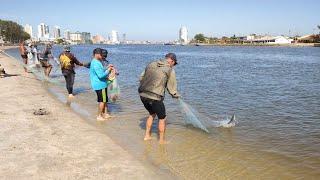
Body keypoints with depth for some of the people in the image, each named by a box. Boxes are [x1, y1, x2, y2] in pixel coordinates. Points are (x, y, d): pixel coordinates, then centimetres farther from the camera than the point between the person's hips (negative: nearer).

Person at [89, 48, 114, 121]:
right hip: (100, 85, -10)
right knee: (102, 101, 0)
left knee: (105, 100, 17)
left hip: (101, 84, 10)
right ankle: (99, 116, 9)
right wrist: (108, 70, -14)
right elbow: (101, 75, -25)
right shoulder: (96, 63, -20)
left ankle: (105, 114, 27)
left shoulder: (96, 62, 12)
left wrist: (107, 68, 10)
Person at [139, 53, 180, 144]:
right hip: (155, 97, -6)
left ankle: (147, 136, 34)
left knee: (152, 114, 28)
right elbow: (171, 88, 3)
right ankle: (161, 140, 23)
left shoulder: (151, 64, 12)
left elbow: (141, 78, 16)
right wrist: (176, 95, 22)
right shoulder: (170, 70, -3)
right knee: (162, 118, 14)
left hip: (142, 95, 6)